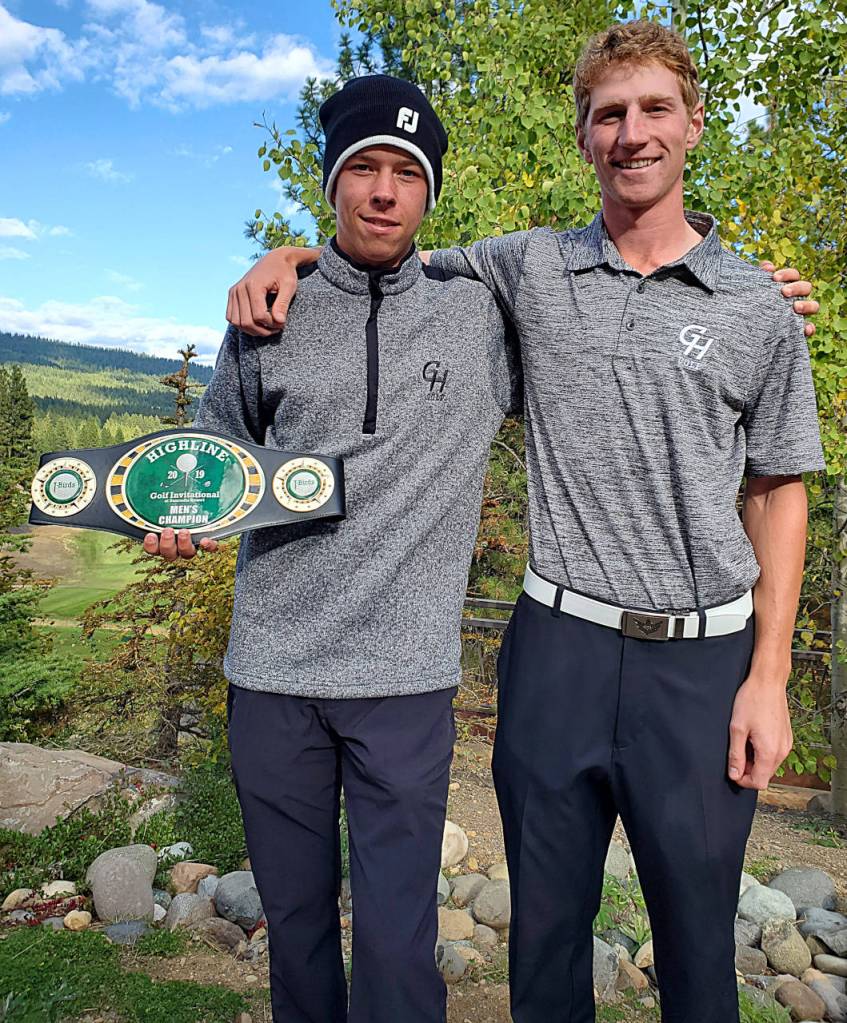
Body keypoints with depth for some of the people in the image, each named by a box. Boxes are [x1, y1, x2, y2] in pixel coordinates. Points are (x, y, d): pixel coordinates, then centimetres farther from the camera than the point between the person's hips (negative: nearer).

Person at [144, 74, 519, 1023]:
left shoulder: (485, 318, 2)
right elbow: (213, 444, 18)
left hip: (406, 679, -2)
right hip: (272, 672, 2)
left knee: (398, 943, 3)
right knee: (293, 920, 18)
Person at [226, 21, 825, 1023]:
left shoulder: (756, 308, 3)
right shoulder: (530, 268, 5)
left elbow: (778, 490, 5)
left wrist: (769, 676, -2)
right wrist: (291, 255, -2)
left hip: (701, 658, 0)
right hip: (557, 643, 1)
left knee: (697, 936, 15)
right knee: (545, 925, 16)